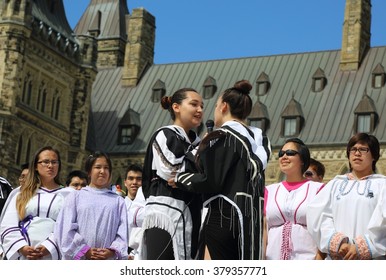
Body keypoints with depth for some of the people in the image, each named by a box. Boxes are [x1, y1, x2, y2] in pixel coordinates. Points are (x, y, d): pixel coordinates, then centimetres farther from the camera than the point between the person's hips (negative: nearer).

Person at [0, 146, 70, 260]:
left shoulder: (68, 195, 12)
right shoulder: (22, 194, 18)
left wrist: (48, 247, -14)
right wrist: (22, 247, -8)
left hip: (53, 257, -2)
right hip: (22, 257, 2)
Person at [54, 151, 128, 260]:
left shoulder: (118, 201, 16)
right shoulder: (75, 196, 11)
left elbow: (123, 232, 8)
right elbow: (66, 229, 3)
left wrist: (112, 251, -9)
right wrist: (84, 251, -7)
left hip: (109, 260, 1)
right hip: (79, 259, -1)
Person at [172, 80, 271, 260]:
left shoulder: (222, 137, -8)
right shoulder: (257, 139, 13)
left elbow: (209, 182, -13)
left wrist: (180, 179, 4)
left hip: (224, 218, -7)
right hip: (251, 220, 7)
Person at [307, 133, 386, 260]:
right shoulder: (335, 184, 21)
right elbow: (319, 215, 6)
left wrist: (362, 248, -14)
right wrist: (336, 243, -10)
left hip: (372, 258, -2)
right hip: (337, 259, 3)